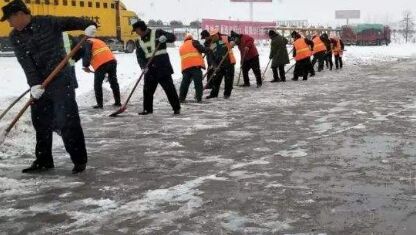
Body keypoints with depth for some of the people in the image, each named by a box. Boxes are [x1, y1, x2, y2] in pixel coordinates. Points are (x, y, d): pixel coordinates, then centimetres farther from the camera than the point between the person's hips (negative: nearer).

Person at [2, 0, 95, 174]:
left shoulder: (48, 22, -6)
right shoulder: (15, 37, 3)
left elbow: (70, 22, -2)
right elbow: (26, 63, -7)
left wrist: (88, 25, -23)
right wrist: (34, 84, -19)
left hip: (61, 80, -5)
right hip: (39, 85, 5)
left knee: (67, 120, -8)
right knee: (40, 123, 9)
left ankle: (80, 160, 2)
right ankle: (43, 161, 22)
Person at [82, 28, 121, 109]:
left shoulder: (88, 42, 8)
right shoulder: (99, 41, 31)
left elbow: (87, 54, -9)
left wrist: (86, 66, 0)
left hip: (101, 64, -7)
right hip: (112, 60, 7)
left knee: (97, 84, 7)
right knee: (114, 82, 18)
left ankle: (100, 104, 6)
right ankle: (118, 102, 23)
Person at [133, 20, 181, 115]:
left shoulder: (157, 33, -1)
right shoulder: (139, 42, 12)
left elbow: (172, 37, -2)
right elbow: (139, 56, 4)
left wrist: (165, 37, -24)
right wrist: (143, 66, -14)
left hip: (163, 65, -5)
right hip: (149, 67, 5)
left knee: (169, 87, -5)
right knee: (147, 89, 6)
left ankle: (177, 108, 1)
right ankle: (147, 109, 18)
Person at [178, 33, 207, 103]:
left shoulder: (181, 47, 28)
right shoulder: (193, 42, 10)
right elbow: (202, 49, -2)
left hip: (185, 67, 5)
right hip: (195, 65, -5)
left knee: (185, 83, 11)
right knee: (198, 83, -2)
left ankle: (181, 98, 9)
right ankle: (199, 98, -8)